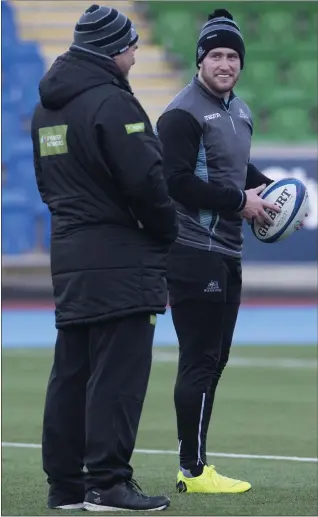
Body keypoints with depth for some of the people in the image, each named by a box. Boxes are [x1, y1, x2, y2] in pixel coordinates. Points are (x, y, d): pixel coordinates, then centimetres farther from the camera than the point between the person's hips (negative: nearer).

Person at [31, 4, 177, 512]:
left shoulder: (46, 108, 15)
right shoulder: (111, 102, -15)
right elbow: (146, 180, -18)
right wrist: (167, 233, -3)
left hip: (69, 255, 9)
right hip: (120, 257, -9)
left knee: (72, 370, 12)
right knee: (118, 373, -8)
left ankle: (65, 483, 14)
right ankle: (108, 481, -10)